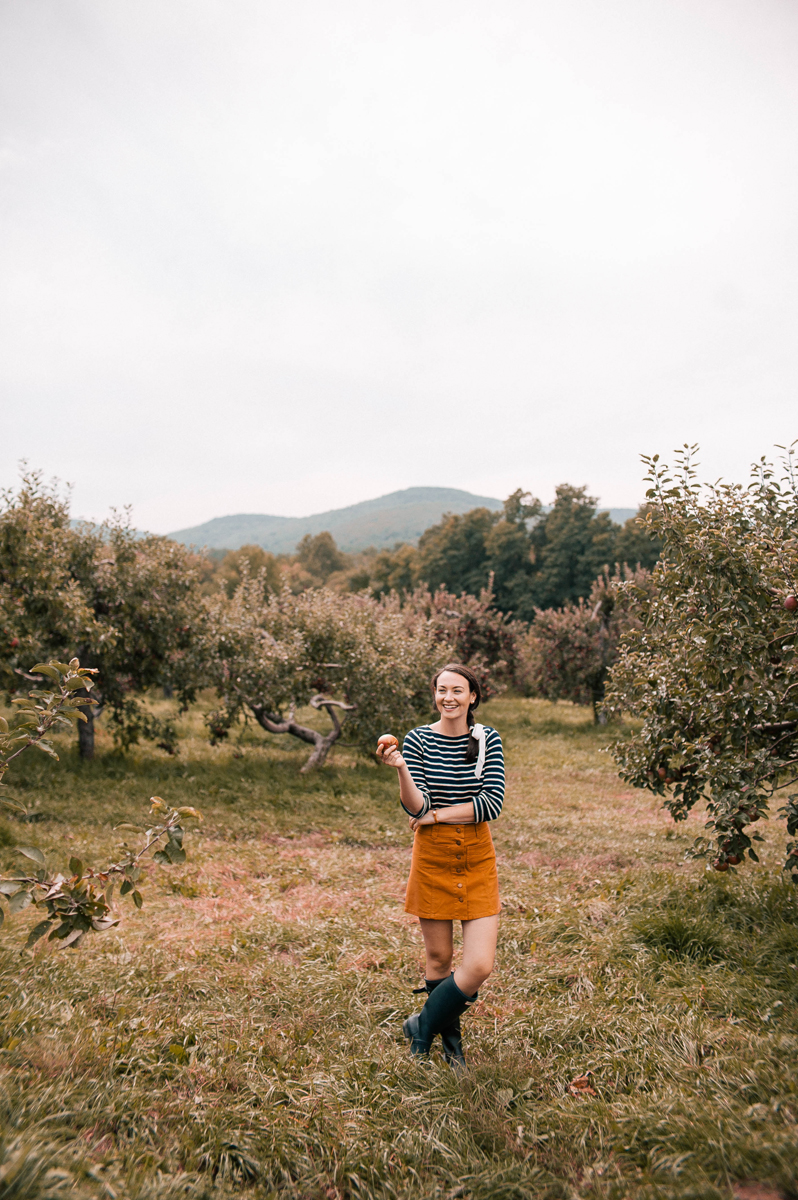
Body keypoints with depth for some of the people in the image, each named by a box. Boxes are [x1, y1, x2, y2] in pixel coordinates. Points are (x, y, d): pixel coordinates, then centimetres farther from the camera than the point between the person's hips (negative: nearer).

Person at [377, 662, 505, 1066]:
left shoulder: (488, 740, -3)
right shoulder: (418, 740, -7)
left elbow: (493, 803, -11)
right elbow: (416, 808, -14)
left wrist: (439, 814, -13)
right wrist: (400, 769, -30)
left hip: (478, 858, 1)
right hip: (433, 858, -1)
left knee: (480, 966, -3)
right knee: (438, 958, 10)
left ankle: (421, 1026, 21)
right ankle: (451, 1039, 35)